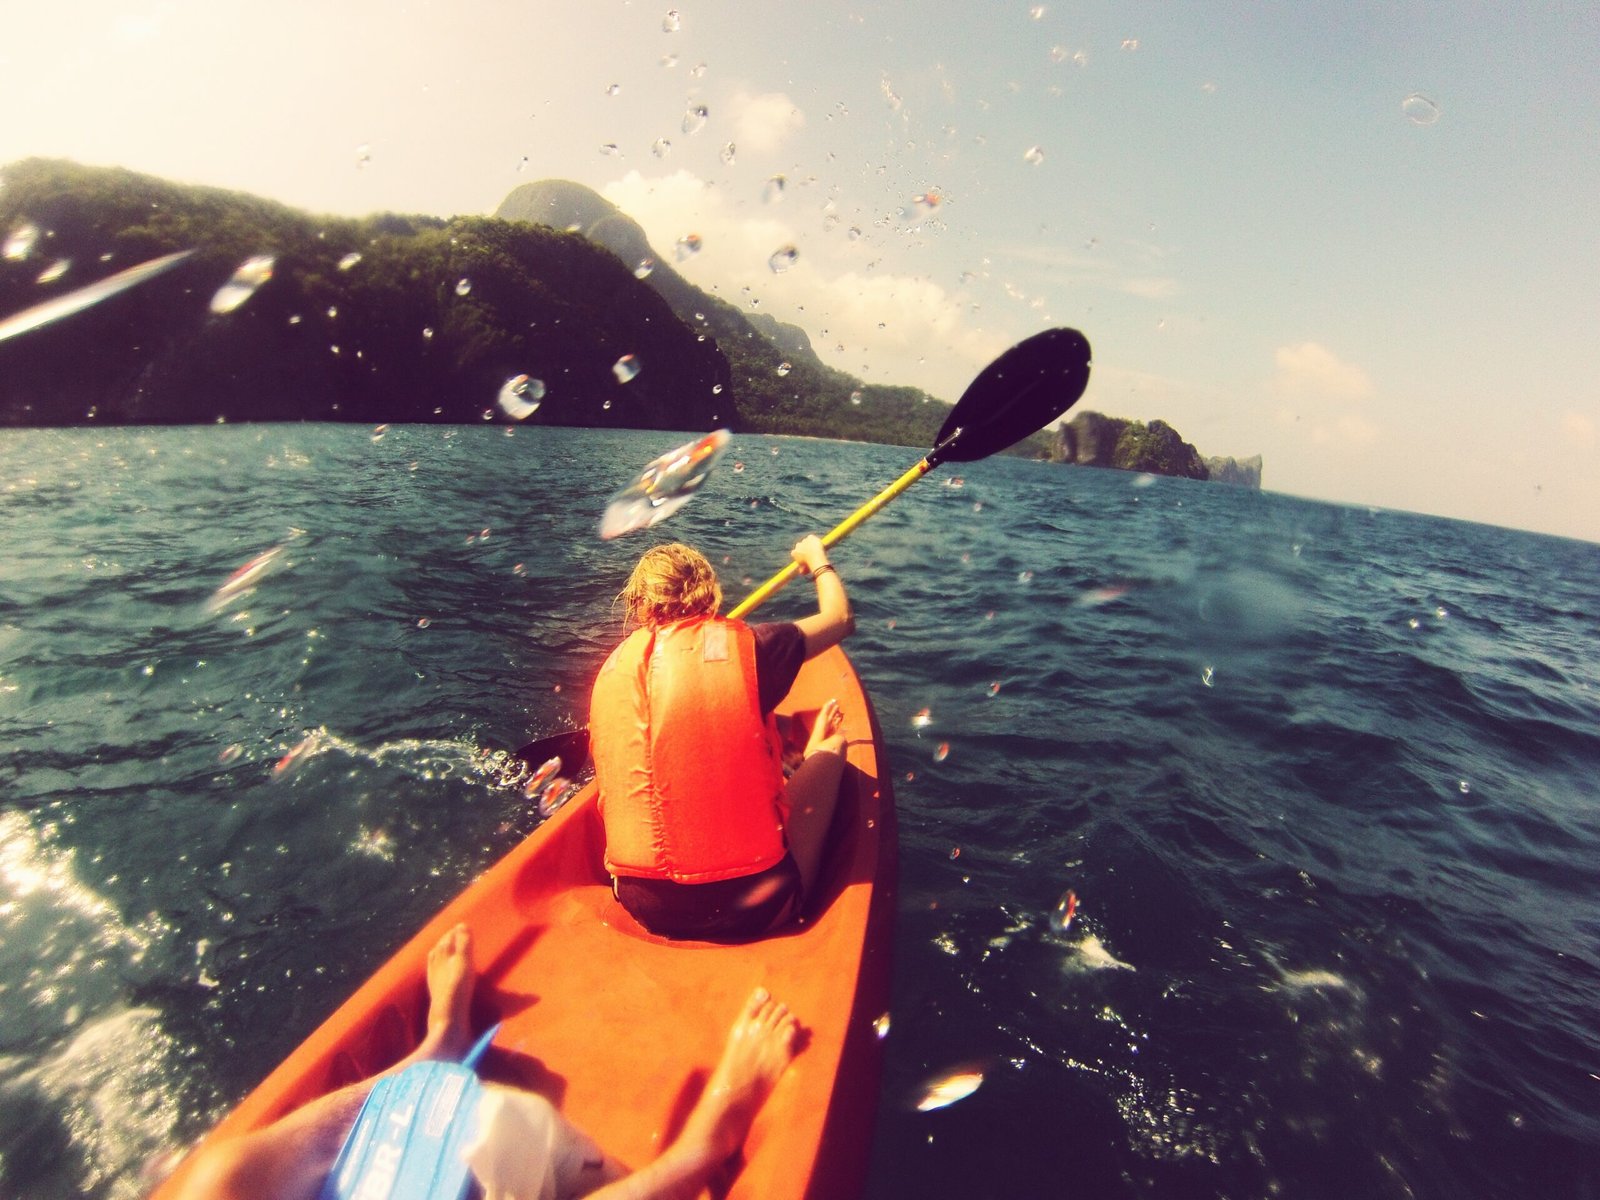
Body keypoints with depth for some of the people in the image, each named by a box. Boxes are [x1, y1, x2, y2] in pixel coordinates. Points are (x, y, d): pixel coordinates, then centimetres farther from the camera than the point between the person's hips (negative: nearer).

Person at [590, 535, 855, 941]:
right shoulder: (743, 645, -12)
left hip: (642, 904, 5)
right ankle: (809, 755, 46)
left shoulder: (612, 669, -1)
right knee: (831, 749, 17)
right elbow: (840, 618, 5)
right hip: (754, 905, -4)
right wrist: (817, 558, 25)